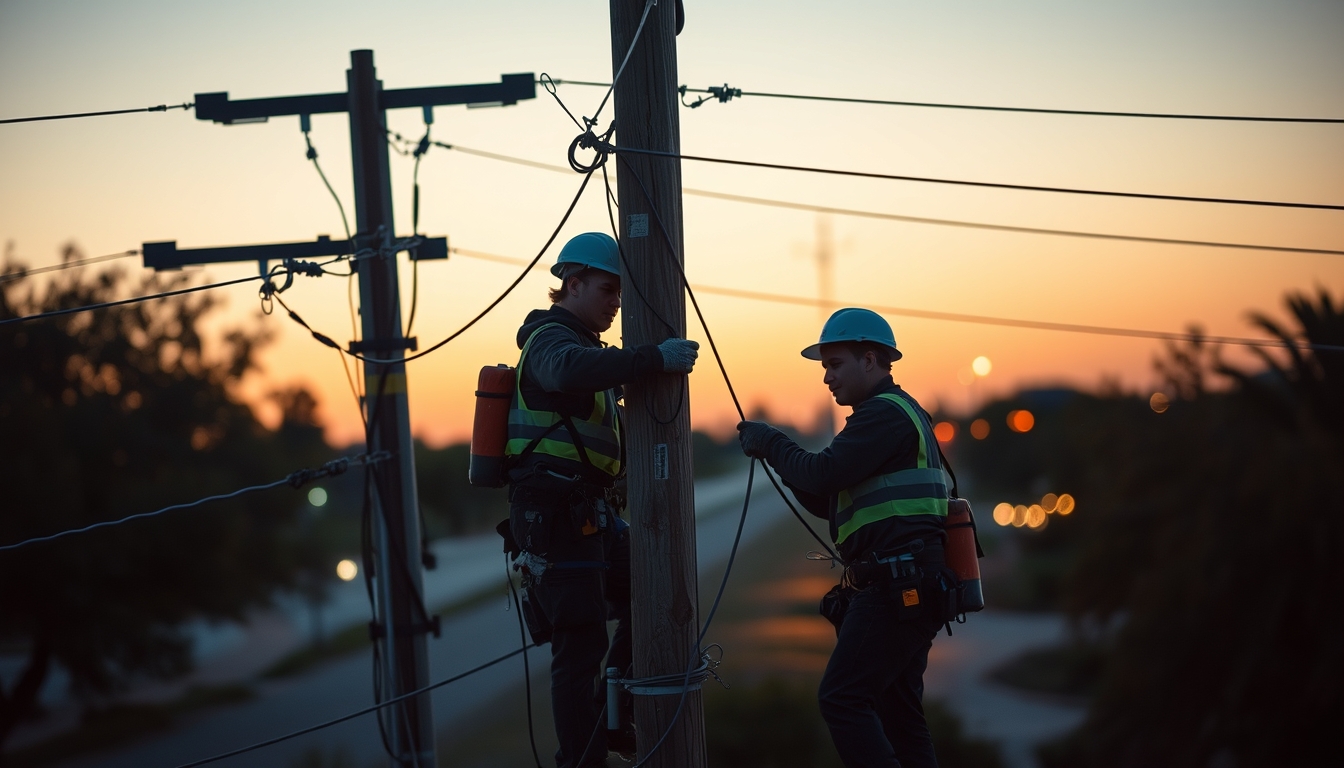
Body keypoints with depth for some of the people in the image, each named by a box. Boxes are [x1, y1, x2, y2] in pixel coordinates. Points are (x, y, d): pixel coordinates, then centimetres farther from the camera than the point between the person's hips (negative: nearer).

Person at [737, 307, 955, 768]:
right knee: (896, 709, 11)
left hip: (897, 588, -11)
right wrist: (777, 453, 9)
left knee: (843, 699, -13)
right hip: (908, 591, 11)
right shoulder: (897, 414, 24)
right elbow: (828, 501, 23)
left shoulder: (886, 412, -9)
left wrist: (771, 444, -4)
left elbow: (824, 475, -20)